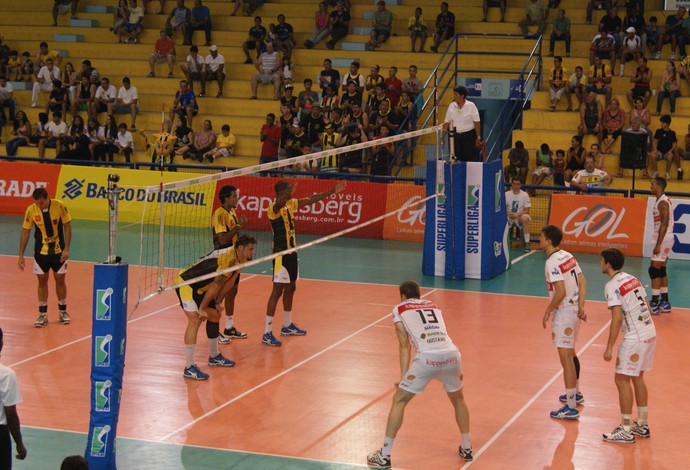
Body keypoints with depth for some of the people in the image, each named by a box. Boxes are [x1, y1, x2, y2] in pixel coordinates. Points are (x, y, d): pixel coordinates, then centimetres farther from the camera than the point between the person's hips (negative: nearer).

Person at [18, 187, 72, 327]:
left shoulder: (60, 206, -15)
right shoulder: (31, 210, -13)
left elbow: (67, 226, -6)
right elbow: (25, 233, -5)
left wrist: (66, 248, -12)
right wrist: (21, 255, -6)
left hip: (58, 251, 0)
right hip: (40, 252, 0)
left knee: (60, 279, 6)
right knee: (42, 280, 4)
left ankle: (62, 311, 22)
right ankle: (42, 314, 12)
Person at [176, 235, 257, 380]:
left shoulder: (240, 259, 3)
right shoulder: (228, 258, -28)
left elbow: (229, 283, 12)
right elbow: (216, 285, -25)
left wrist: (217, 302, 7)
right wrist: (202, 309, -22)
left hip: (200, 288, 11)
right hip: (185, 283, -11)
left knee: (215, 315, 16)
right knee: (195, 320, -21)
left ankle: (214, 357, 33)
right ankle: (189, 368, -22)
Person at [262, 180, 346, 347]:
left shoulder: (290, 204, 8)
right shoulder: (274, 208, -18)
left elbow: (310, 199, 18)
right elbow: (279, 204, -44)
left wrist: (332, 191, 19)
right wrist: (289, 194, -63)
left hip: (291, 253, 9)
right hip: (281, 254, -9)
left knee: (290, 288, 18)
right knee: (278, 290, -10)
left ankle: (287, 326, 33)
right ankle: (267, 334, -8)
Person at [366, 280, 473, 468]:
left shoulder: (399, 309, 18)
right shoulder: (434, 306, 30)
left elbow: (405, 346, 12)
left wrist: (403, 376, 11)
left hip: (427, 357, -4)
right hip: (452, 354, 4)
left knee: (399, 400, 10)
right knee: (458, 398, 30)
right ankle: (466, 448, 37)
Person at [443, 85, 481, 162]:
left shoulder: (471, 106, -5)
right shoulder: (451, 106, 5)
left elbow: (477, 123, -6)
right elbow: (447, 123, 8)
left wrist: (478, 138, -10)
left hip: (469, 136, -3)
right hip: (455, 136, 3)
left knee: (471, 160, -5)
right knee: (456, 159, 1)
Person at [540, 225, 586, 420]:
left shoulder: (552, 263, -20)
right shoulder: (568, 256, 8)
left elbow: (561, 292, -26)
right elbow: (582, 282, 10)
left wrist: (548, 312, -14)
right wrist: (581, 307, 11)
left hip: (563, 312, -10)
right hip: (575, 310, 10)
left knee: (566, 357, -8)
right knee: (571, 353, 25)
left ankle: (571, 408, -8)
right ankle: (575, 393, 42)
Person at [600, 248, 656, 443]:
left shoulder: (612, 286, -14)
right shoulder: (632, 279, 12)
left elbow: (617, 318, -19)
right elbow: (647, 307, 15)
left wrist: (609, 347, -16)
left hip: (635, 339, -9)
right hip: (650, 334, 9)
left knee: (622, 380, -1)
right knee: (637, 378, 19)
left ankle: (626, 431, 1)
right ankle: (642, 425, 26)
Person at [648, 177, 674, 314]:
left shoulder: (662, 202, -17)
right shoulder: (662, 200, 13)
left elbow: (664, 224, -22)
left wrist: (658, 245, -24)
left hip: (663, 238, -10)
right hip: (665, 238, 10)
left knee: (654, 270, -9)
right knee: (661, 271, 14)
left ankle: (654, 304, -8)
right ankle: (664, 303, 19)